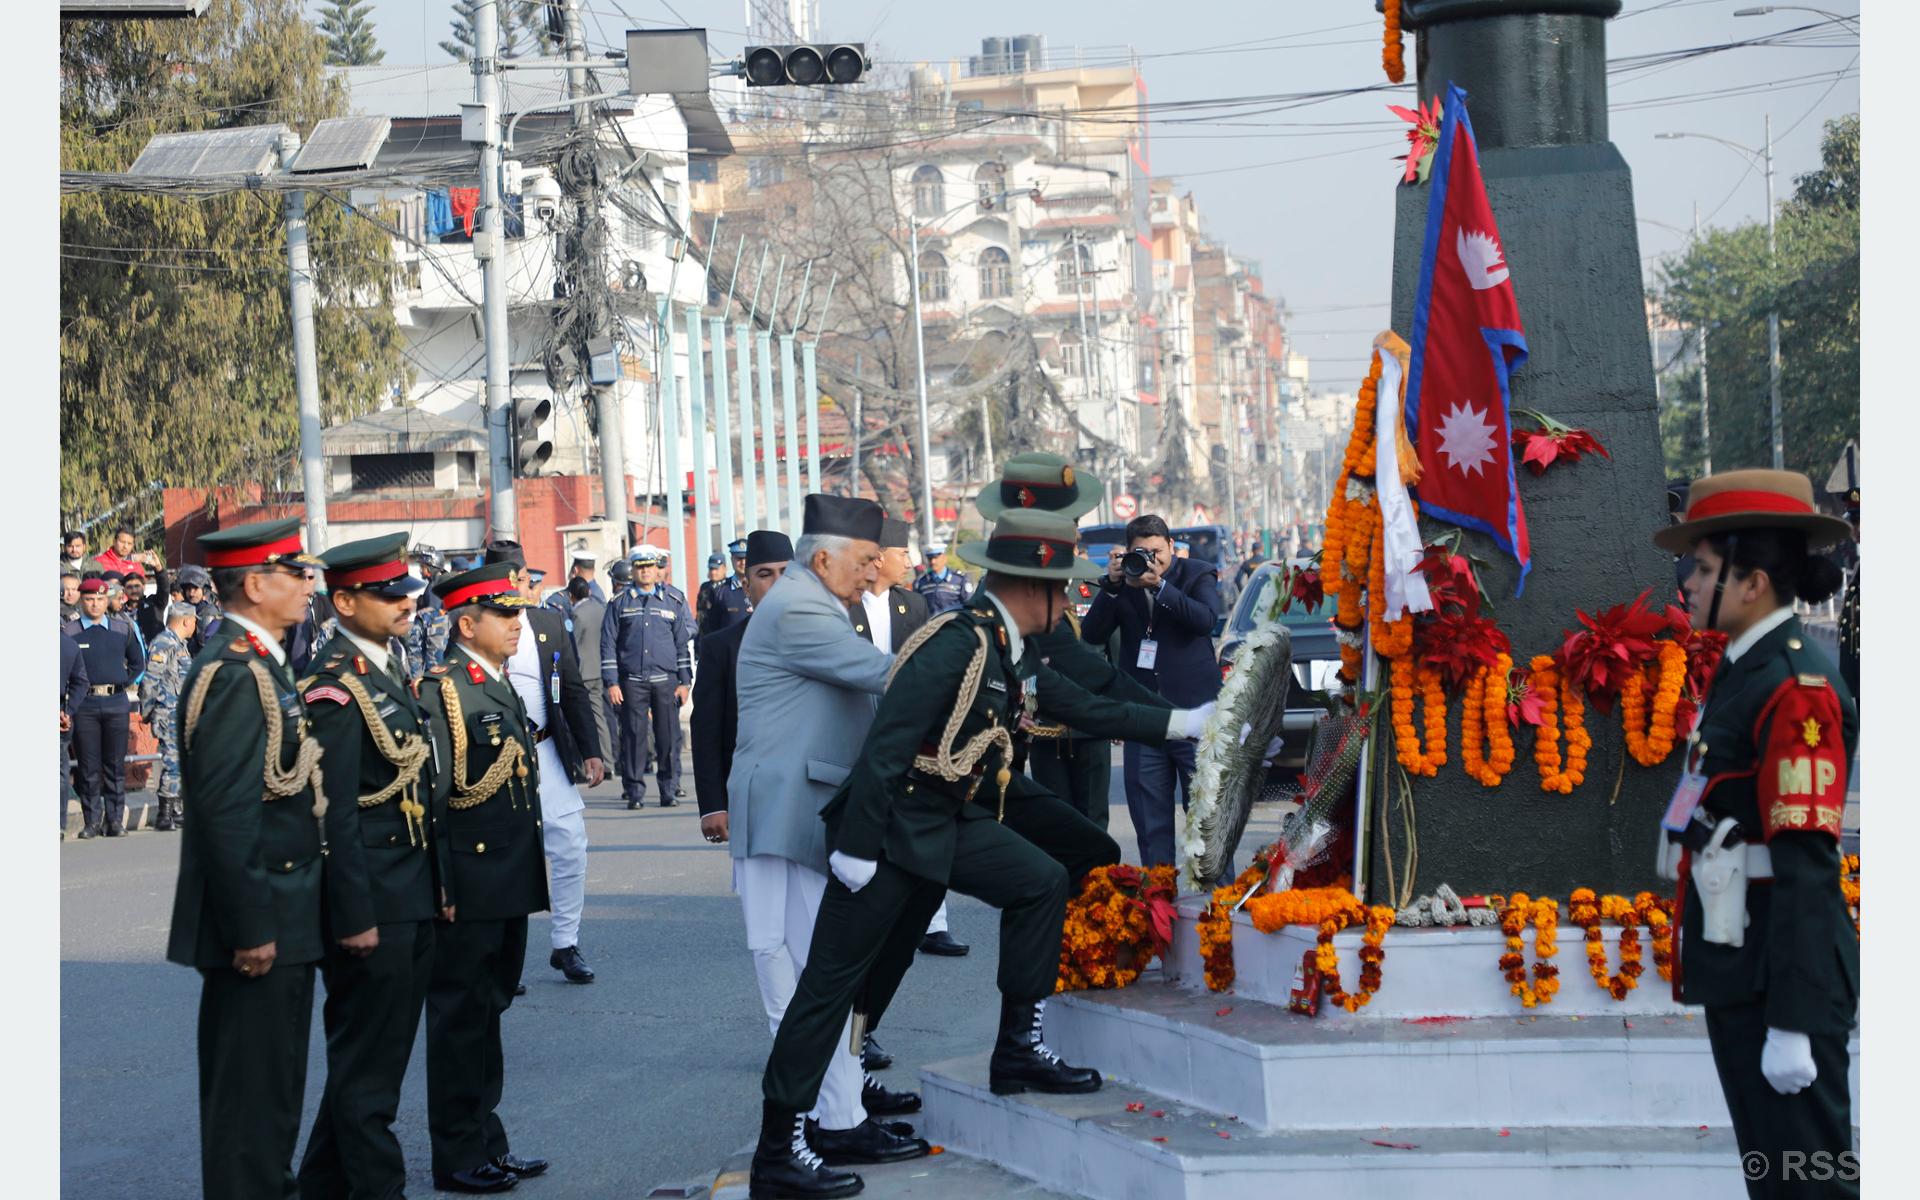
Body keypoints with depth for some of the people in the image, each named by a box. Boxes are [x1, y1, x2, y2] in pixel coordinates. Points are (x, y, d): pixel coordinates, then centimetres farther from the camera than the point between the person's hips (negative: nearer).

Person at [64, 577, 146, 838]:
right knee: (89, 767, 0)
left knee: (116, 765, 3)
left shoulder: (123, 629, 9)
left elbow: (138, 663, 20)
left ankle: (115, 819, 7)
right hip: (84, 706, -2)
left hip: (116, 702, 2)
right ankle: (92, 821, 4)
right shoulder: (69, 633, 2)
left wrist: (126, 683, 10)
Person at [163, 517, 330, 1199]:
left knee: (272, 1085, 18)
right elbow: (224, 811, -23)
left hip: (277, 920, 10)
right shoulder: (234, 675, -18)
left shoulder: (260, 666, 14)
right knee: (255, 1089, -4)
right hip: (261, 922, -10)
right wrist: (250, 929, -23)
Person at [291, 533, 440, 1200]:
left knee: (381, 1050, 17)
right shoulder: (336, 685, -16)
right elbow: (335, 814, -20)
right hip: (370, 903, -10)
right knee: (368, 1063, 0)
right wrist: (354, 916, -21)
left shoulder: (391, 671, 13)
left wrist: (433, 887, 17)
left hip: (410, 901, 10)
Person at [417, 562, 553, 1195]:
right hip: (467, 889, -9)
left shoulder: (501, 686, 15)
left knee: (487, 1010, 16)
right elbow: (429, 795, -18)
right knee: (460, 1017, 0)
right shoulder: (440, 691, -14)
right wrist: (440, 887, -21)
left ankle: (487, 1142, 25)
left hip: (509, 884, 9)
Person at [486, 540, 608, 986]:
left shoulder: (550, 624, 7)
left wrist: (590, 751, 6)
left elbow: (574, 691, 10)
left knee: (570, 849, 0)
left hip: (548, 754, 3)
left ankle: (566, 945, 13)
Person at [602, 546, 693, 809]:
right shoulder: (619, 604, 7)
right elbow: (608, 644, 4)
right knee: (633, 736, -3)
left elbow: (683, 645, 12)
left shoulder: (673, 604, 11)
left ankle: (669, 790, 9)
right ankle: (635, 792, 3)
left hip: (666, 680, 1)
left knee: (668, 736, 0)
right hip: (631, 681, -1)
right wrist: (611, 683, -4)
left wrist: (685, 682, 5)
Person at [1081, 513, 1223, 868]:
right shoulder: (1123, 583, 9)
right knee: (1148, 816, 5)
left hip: (1192, 710, -3)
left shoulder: (1197, 575, 2)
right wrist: (1111, 586, -12)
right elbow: (1091, 634, 0)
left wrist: (1160, 586, -23)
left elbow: (1205, 619, -16)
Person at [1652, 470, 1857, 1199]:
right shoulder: (1741, 674, 13)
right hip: (1737, 969, 10)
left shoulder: (1797, 691, -16)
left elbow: (1806, 865, -20)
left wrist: (1793, 1023, -23)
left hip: (1783, 974, -10)